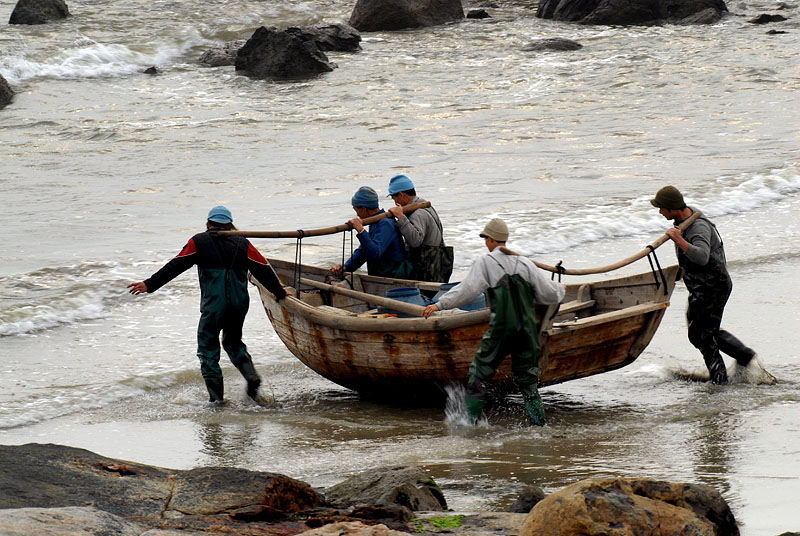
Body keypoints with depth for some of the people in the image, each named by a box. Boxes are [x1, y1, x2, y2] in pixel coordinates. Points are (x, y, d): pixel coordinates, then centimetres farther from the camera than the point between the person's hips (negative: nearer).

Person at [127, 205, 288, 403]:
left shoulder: (199, 242, 1)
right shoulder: (242, 244, 9)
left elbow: (175, 266, -3)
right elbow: (264, 270, 12)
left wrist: (149, 285, 1)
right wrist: (280, 293, 24)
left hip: (213, 304, -4)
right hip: (239, 304, 4)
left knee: (208, 349, 8)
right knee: (234, 342, 24)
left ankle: (216, 397, 2)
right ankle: (251, 375, 0)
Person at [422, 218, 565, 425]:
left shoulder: (485, 263, -4)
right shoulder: (524, 263, 8)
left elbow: (467, 290, -12)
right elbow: (547, 292, 9)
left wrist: (439, 305, -6)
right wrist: (560, 290, 32)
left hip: (501, 330, -4)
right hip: (527, 329, 4)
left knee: (479, 373, 8)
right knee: (527, 377, 12)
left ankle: (471, 419, 7)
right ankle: (539, 423, 7)